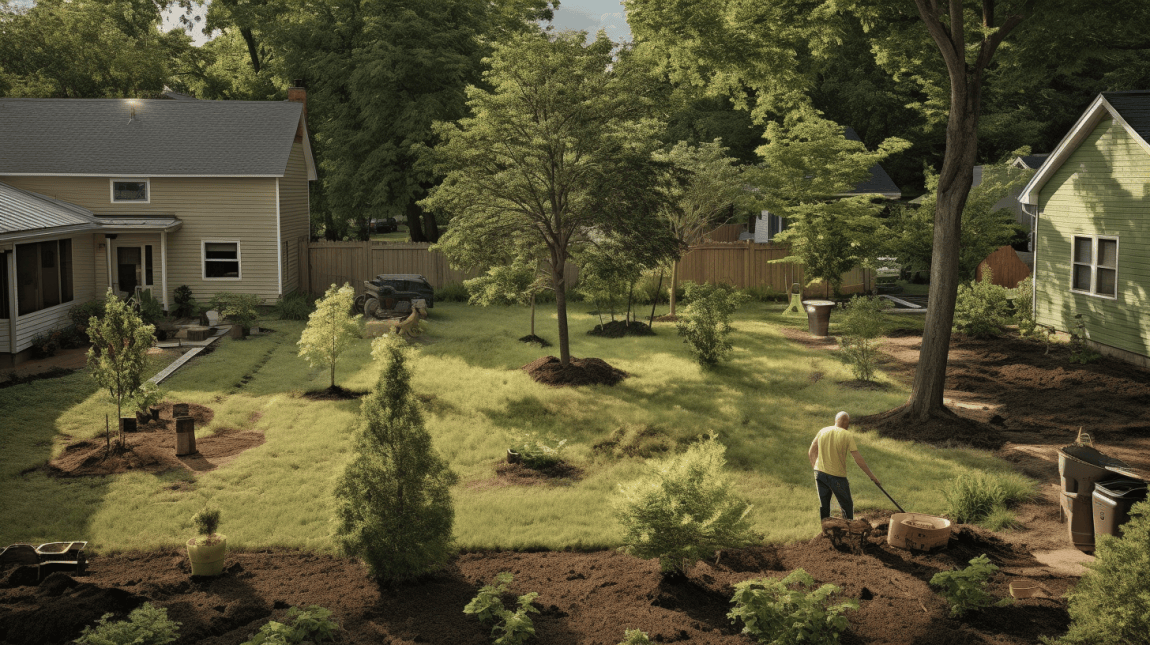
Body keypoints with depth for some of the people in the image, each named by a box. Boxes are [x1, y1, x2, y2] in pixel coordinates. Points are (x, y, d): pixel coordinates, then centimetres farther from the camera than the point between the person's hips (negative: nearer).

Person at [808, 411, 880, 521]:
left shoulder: (823, 431, 3)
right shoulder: (848, 436, -9)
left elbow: (811, 453, 8)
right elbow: (858, 459, -11)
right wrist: (871, 475, -3)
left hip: (820, 473, 4)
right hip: (837, 475, -4)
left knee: (823, 506, 14)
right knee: (847, 506, 11)